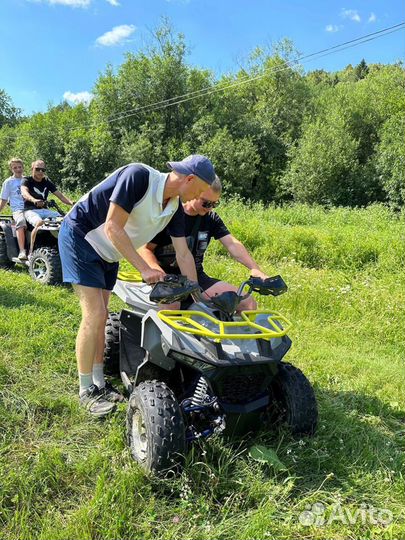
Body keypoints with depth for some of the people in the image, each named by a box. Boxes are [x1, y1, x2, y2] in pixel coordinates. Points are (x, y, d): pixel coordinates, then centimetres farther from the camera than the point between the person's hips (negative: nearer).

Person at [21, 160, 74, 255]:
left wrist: (72, 203, -12)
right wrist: (34, 200, -45)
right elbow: (24, 193, -23)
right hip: (30, 210, -5)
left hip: (44, 210, 5)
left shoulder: (47, 182, 12)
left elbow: (60, 195, 6)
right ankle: (31, 251, -30)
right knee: (39, 223, -37)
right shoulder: (27, 180, -1)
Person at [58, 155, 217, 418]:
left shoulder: (175, 207, -4)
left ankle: (99, 382, 21)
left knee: (101, 317, 9)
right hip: (80, 236, -8)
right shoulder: (138, 176, -28)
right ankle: (86, 391, 3)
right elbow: (113, 228, -29)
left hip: (107, 252, 8)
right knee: (95, 314, -12)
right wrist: (145, 269, -27)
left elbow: (183, 253, 1)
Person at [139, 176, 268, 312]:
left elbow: (232, 244, -7)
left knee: (248, 303, -9)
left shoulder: (211, 218, 6)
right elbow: (145, 249, -7)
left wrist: (255, 269, -23)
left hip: (197, 276, 5)